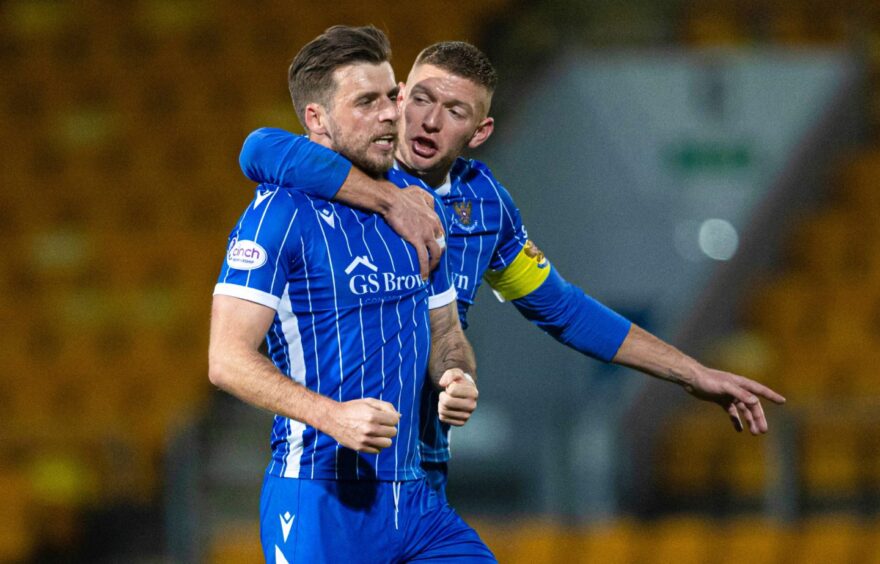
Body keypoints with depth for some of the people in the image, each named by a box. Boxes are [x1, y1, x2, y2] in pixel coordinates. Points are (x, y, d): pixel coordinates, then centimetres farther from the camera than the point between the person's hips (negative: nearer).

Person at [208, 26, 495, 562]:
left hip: (414, 498, 7)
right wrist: (331, 415, -27)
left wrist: (458, 378, 1)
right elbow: (228, 358, -15)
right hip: (318, 502, -7)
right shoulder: (280, 213, -9)